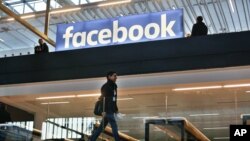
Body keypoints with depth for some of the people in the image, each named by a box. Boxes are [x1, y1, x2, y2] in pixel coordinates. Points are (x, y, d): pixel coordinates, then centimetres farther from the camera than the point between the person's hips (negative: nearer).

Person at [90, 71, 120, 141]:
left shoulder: (113, 86, 19)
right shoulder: (106, 86, -8)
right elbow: (104, 99, -16)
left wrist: (116, 110, 19)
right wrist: (104, 111, -24)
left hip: (111, 110, 9)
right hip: (108, 111, -9)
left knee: (101, 127, 9)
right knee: (114, 127, -11)